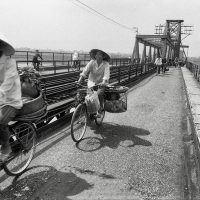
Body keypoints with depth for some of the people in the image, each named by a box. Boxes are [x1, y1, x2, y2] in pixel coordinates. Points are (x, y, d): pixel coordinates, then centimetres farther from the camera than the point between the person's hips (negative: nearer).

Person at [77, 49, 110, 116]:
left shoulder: (106, 64, -11)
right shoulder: (91, 62, -7)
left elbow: (106, 74, -23)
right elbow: (85, 70, -18)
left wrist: (104, 82, -41)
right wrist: (80, 78, -33)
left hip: (101, 83, -2)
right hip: (92, 82, 2)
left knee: (99, 94, -25)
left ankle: (100, 109, -2)